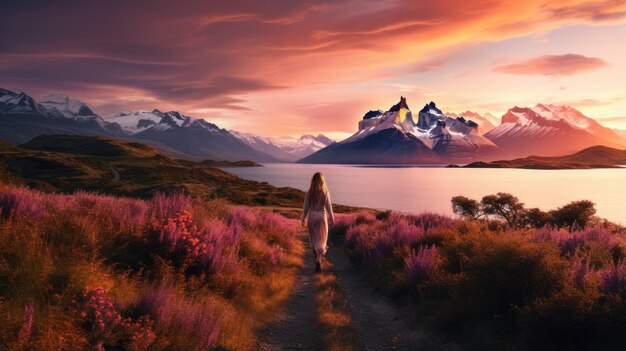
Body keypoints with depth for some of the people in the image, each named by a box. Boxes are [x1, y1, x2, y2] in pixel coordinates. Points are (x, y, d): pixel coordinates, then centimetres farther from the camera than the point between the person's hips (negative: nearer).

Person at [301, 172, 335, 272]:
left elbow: (306, 207, -3)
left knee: (313, 239, 18)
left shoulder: (309, 193, -7)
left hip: (311, 216, 1)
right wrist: (332, 219, 6)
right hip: (322, 216, -1)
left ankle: (317, 259, 30)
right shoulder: (325, 193, -9)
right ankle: (318, 260, -14)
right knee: (321, 240, 4)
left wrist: (303, 219, 9)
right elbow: (328, 207, -5)